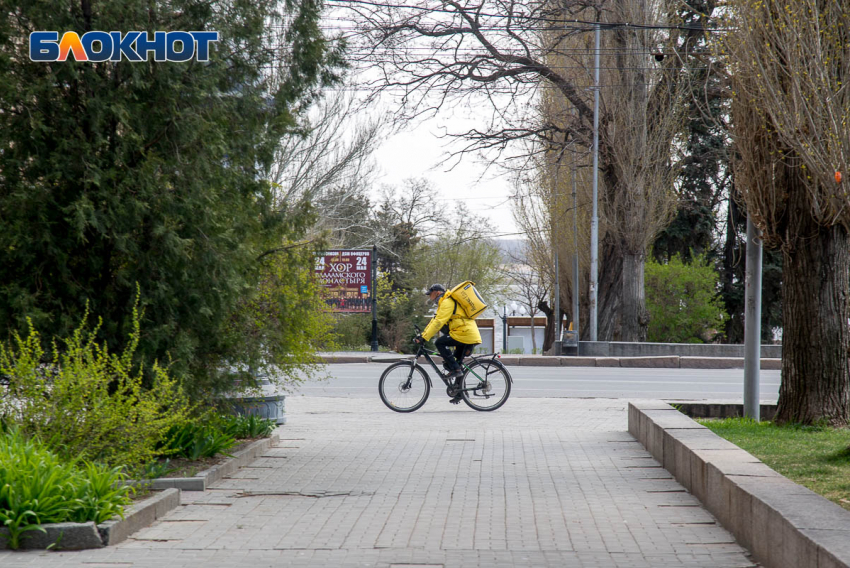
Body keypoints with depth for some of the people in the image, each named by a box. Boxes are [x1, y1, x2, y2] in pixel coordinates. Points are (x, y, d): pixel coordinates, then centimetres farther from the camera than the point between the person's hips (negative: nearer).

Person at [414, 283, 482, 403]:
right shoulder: (444, 303, 23)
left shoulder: (447, 303, -10)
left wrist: (424, 338, -19)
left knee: (439, 343, -12)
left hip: (465, 333, -10)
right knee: (458, 363, 14)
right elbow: (435, 321, 24)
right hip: (471, 335, 10)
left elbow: (438, 322, -19)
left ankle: (455, 369, -13)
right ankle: (459, 392, 16)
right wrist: (422, 335, 18)